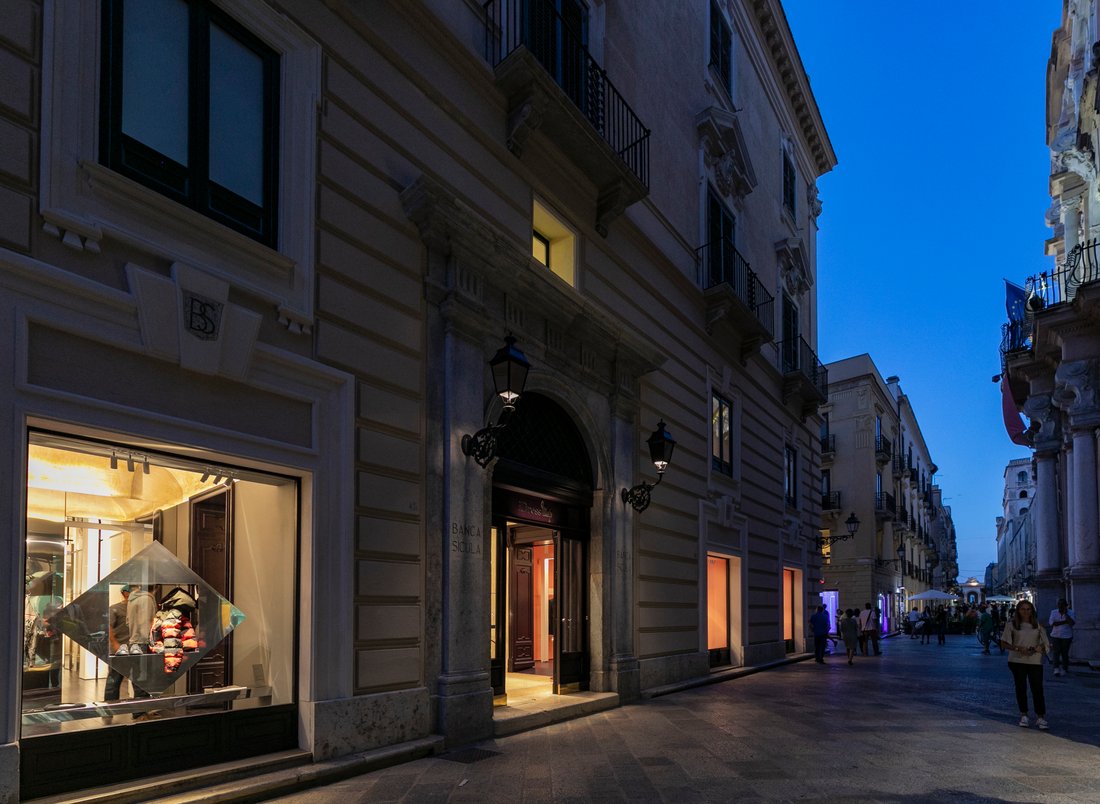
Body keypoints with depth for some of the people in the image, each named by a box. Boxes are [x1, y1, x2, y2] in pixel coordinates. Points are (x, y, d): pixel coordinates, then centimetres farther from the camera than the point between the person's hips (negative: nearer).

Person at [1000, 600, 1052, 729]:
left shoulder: (1037, 625, 9)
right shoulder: (1012, 624, 3)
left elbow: (1045, 643, 10)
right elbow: (1004, 643, 0)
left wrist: (1040, 648, -12)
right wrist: (1018, 648, -15)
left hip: (1035, 660, 1)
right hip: (1017, 661, -1)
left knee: (1037, 688, -6)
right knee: (1021, 688, 5)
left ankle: (1040, 716, -2)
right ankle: (1023, 715, 17)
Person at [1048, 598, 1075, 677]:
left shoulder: (1070, 612, -1)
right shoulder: (1054, 612, 3)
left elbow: (1072, 622, -17)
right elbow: (1051, 623, -10)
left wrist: (1066, 614, -20)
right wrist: (1064, 622, -13)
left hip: (1066, 636, 0)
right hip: (1056, 636, 1)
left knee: (1065, 653, 4)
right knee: (1056, 652, -10)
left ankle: (1065, 669, 14)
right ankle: (1056, 668, -16)